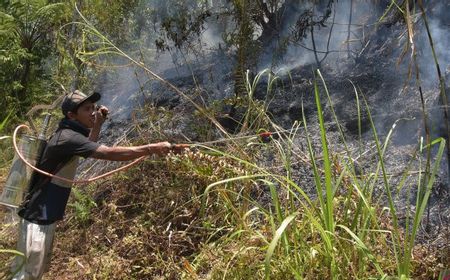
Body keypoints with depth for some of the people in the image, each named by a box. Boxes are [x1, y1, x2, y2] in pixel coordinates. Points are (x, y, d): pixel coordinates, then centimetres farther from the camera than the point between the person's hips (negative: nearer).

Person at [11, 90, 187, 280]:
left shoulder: (68, 135, 8)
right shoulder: (68, 138, -23)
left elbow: (88, 148, 27)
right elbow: (110, 153, -34)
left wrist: (97, 125, 11)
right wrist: (152, 148, -36)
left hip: (46, 215, 10)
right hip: (37, 216, -10)